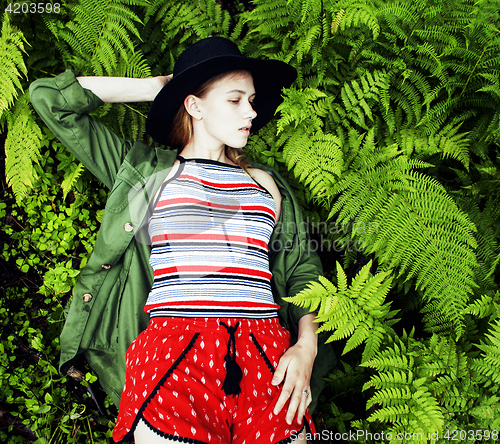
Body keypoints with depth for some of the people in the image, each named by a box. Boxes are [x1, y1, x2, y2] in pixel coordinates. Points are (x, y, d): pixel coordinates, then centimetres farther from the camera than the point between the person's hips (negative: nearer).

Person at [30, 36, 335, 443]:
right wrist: (154, 87, 16)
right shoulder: (143, 169, 15)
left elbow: (303, 268, 17)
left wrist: (306, 347, 0)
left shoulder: (266, 184, 22)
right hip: (171, 347, -2)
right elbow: (48, 97, 13)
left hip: (266, 355, 3)